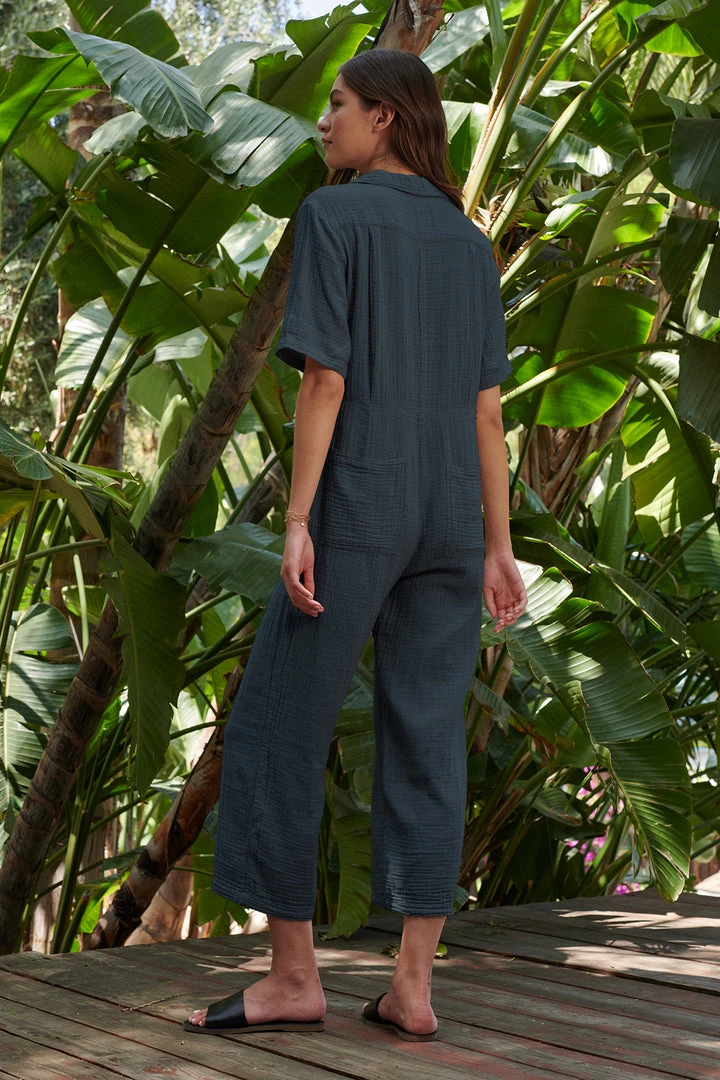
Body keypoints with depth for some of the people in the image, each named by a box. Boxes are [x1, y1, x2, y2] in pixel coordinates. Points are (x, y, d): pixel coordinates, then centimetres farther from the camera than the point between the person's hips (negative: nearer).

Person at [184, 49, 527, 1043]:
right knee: (425, 740, 4)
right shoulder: (470, 245, 15)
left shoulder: (333, 214, -3)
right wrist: (498, 549, 11)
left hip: (359, 508, -6)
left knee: (278, 728, 2)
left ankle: (293, 974, 2)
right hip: (451, 521, 6)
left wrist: (297, 521, -14)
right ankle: (412, 986, 1)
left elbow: (325, 377, -12)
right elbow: (488, 408, 11)